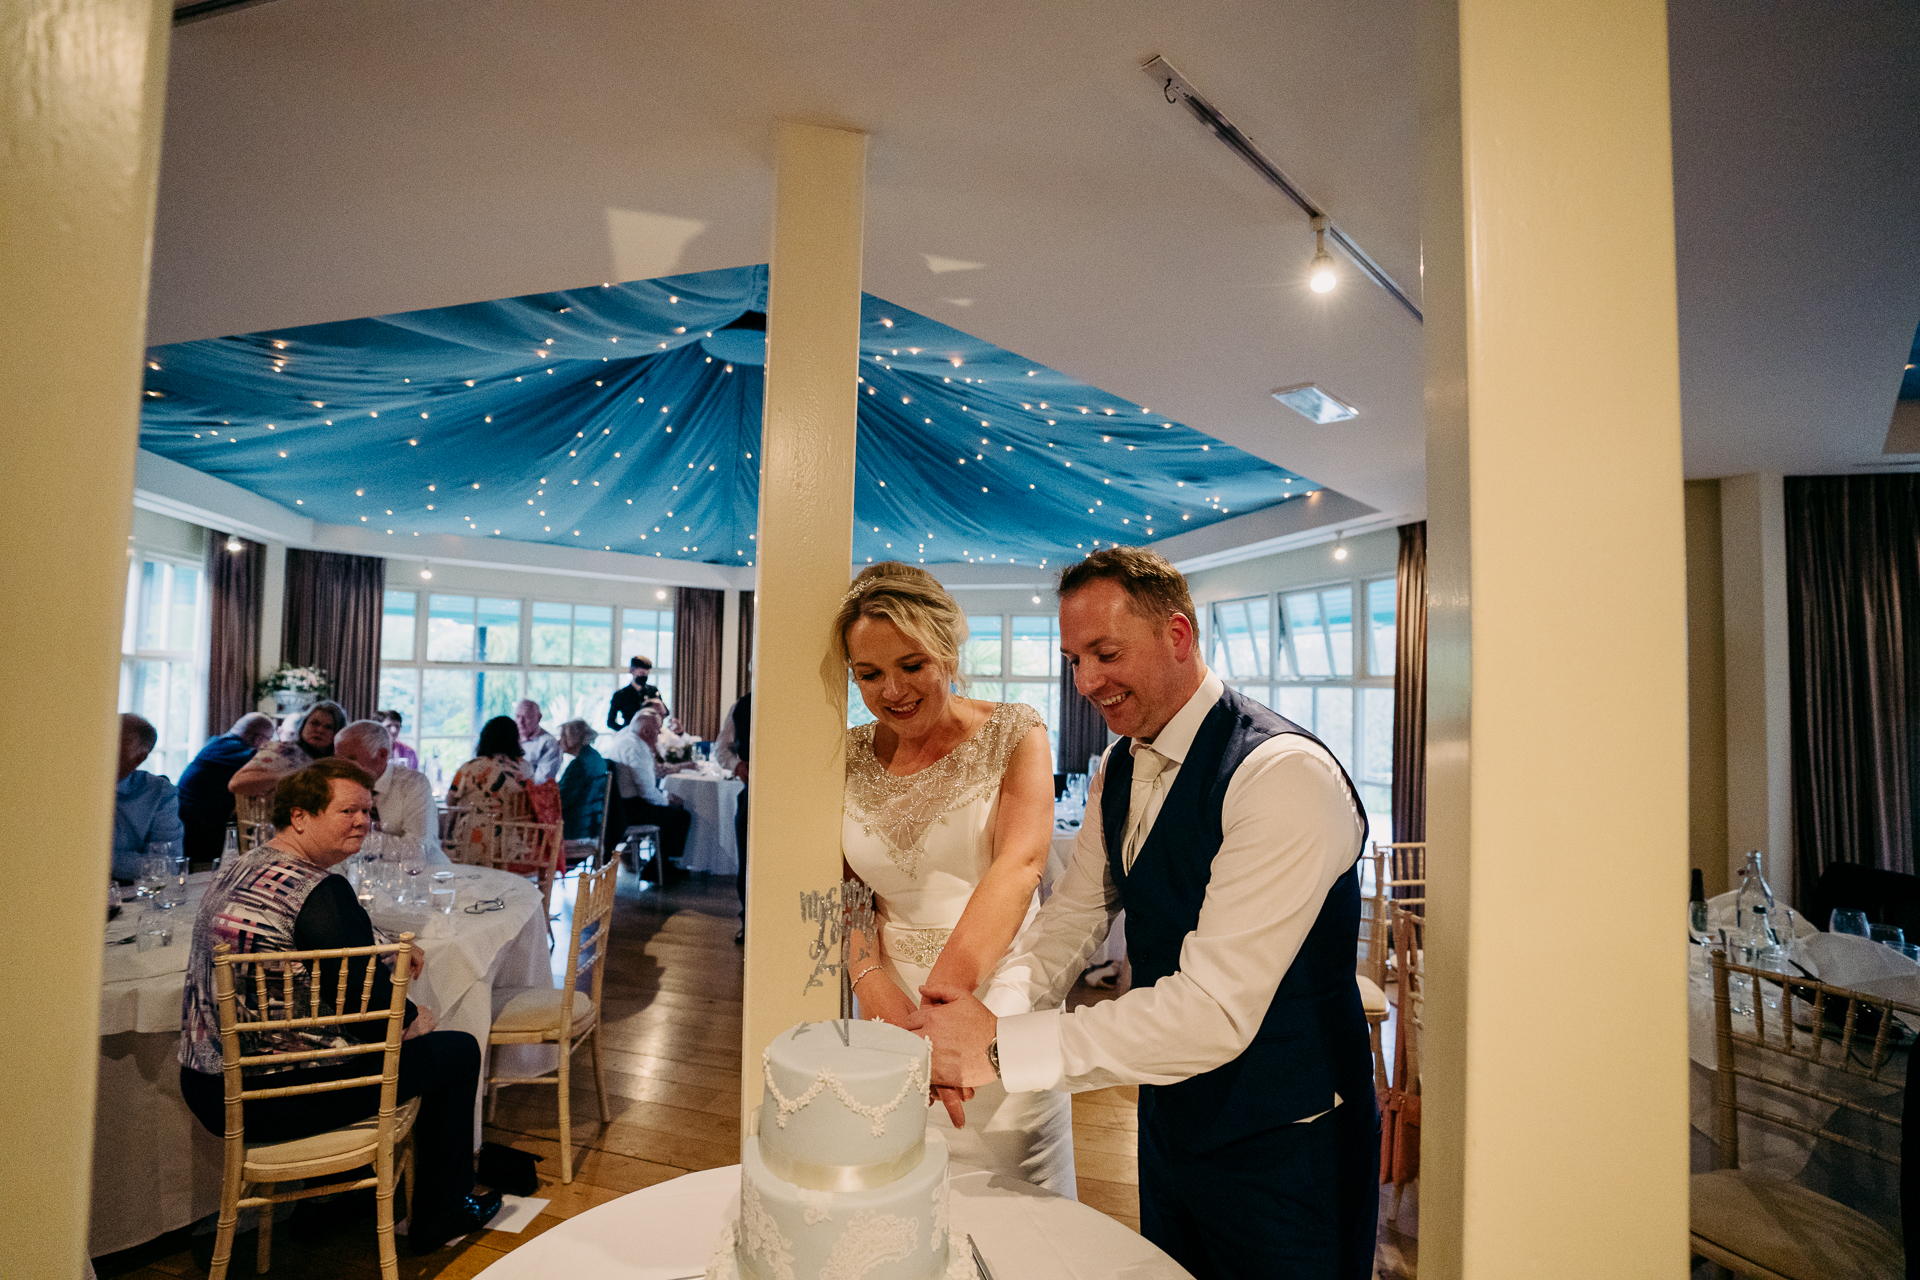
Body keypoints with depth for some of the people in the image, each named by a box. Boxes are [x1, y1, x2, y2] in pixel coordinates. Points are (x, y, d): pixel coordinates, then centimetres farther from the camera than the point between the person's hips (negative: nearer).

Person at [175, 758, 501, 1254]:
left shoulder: (235, 871, 7)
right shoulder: (320, 890, -23)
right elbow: (371, 1011, -21)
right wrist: (414, 1018, -2)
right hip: (278, 1101, -10)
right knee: (457, 1051, 5)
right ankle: (438, 1218, 21)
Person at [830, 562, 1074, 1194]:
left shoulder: (1012, 732, -9)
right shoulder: (852, 756, 2)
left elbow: (1021, 863, -23)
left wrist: (947, 992, -36)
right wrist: (871, 979, -16)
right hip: (895, 1000, 3)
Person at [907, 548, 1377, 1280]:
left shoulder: (1285, 776, -28)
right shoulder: (1120, 773, 0)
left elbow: (1215, 1010, -33)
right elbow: (1074, 913, 1)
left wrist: (1002, 1050, -31)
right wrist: (993, 1009, -18)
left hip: (1280, 1155, -7)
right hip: (1169, 1120, 7)